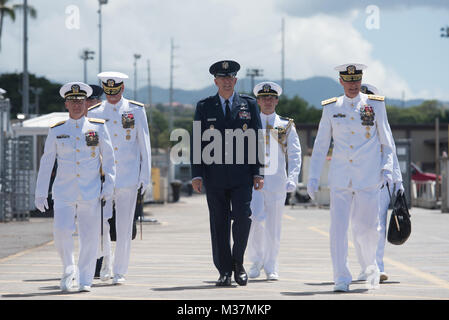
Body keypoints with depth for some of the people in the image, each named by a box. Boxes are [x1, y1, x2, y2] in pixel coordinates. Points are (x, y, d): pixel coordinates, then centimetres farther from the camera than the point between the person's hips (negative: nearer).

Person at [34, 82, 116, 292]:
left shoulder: (98, 127, 4)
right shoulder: (56, 131, 6)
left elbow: (109, 158, 6)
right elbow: (46, 162, 8)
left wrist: (109, 186, -4)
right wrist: (40, 193, 5)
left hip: (90, 194, 0)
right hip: (64, 193, 0)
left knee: (89, 237, -1)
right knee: (61, 231, -16)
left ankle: (85, 280, 12)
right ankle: (68, 269, 8)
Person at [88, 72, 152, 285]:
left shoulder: (136, 111, 4)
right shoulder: (94, 113, 6)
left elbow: (144, 145, 6)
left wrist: (145, 177, 2)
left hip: (128, 177, -1)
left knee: (124, 226, -1)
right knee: (99, 222, -9)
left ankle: (120, 272, 6)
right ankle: (106, 260, 15)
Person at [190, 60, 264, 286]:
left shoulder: (249, 105, 8)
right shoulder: (204, 107, 8)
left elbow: (257, 140, 7)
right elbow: (197, 142, 6)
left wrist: (258, 172, 1)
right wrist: (196, 175, -2)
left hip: (241, 176, 0)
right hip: (214, 177, 1)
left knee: (243, 218, -11)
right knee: (219, 224, 2)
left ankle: (238, 263, 8)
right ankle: (224, 271, 9)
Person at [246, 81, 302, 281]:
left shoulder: (287, 126, 9)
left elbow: (295, 154, 6)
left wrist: (292, 179, -7)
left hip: (277, 182, 1)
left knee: (273, 227, 3)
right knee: (256, 221, -18)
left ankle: (271, 268, 15)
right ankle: (256, 260, 1)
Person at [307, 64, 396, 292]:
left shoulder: (376, 105, 4)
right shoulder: (331, 108, 7)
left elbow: (387, 141, 8)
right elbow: (320, 145, 10)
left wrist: (387, 168, -6)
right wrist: (313, 177, 5)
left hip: (368, 178, -1)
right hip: (340, 178, 1)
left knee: (365, 228, -1)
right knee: (338, 227, -8)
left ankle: (370, 267, 26)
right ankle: (341, 279, -4)